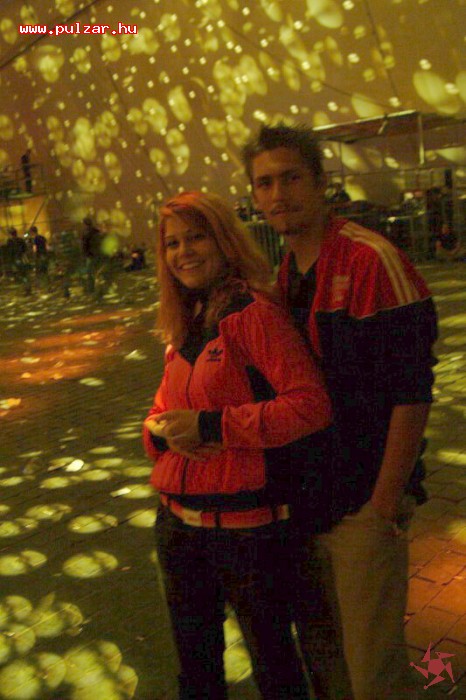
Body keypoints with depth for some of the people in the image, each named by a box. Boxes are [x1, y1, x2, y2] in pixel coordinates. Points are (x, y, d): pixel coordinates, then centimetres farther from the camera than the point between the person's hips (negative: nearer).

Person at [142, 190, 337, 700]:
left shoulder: (253, 313, -16)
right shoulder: (184, 326, 8)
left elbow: (310, 404, -25)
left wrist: (209, 426, -24)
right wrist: (162, 430, -9)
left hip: (247, 525, -7)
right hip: (178, 522, 7)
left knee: (271, 657, 16)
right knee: (194, 657, 26)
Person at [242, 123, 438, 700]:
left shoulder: (373, 260, -17)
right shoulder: (284, 275, 7)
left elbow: (412, 390, -18)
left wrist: (385, 501, -16)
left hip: (365, 500, -7)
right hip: (305, 496, 7)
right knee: (315, 646, 22)